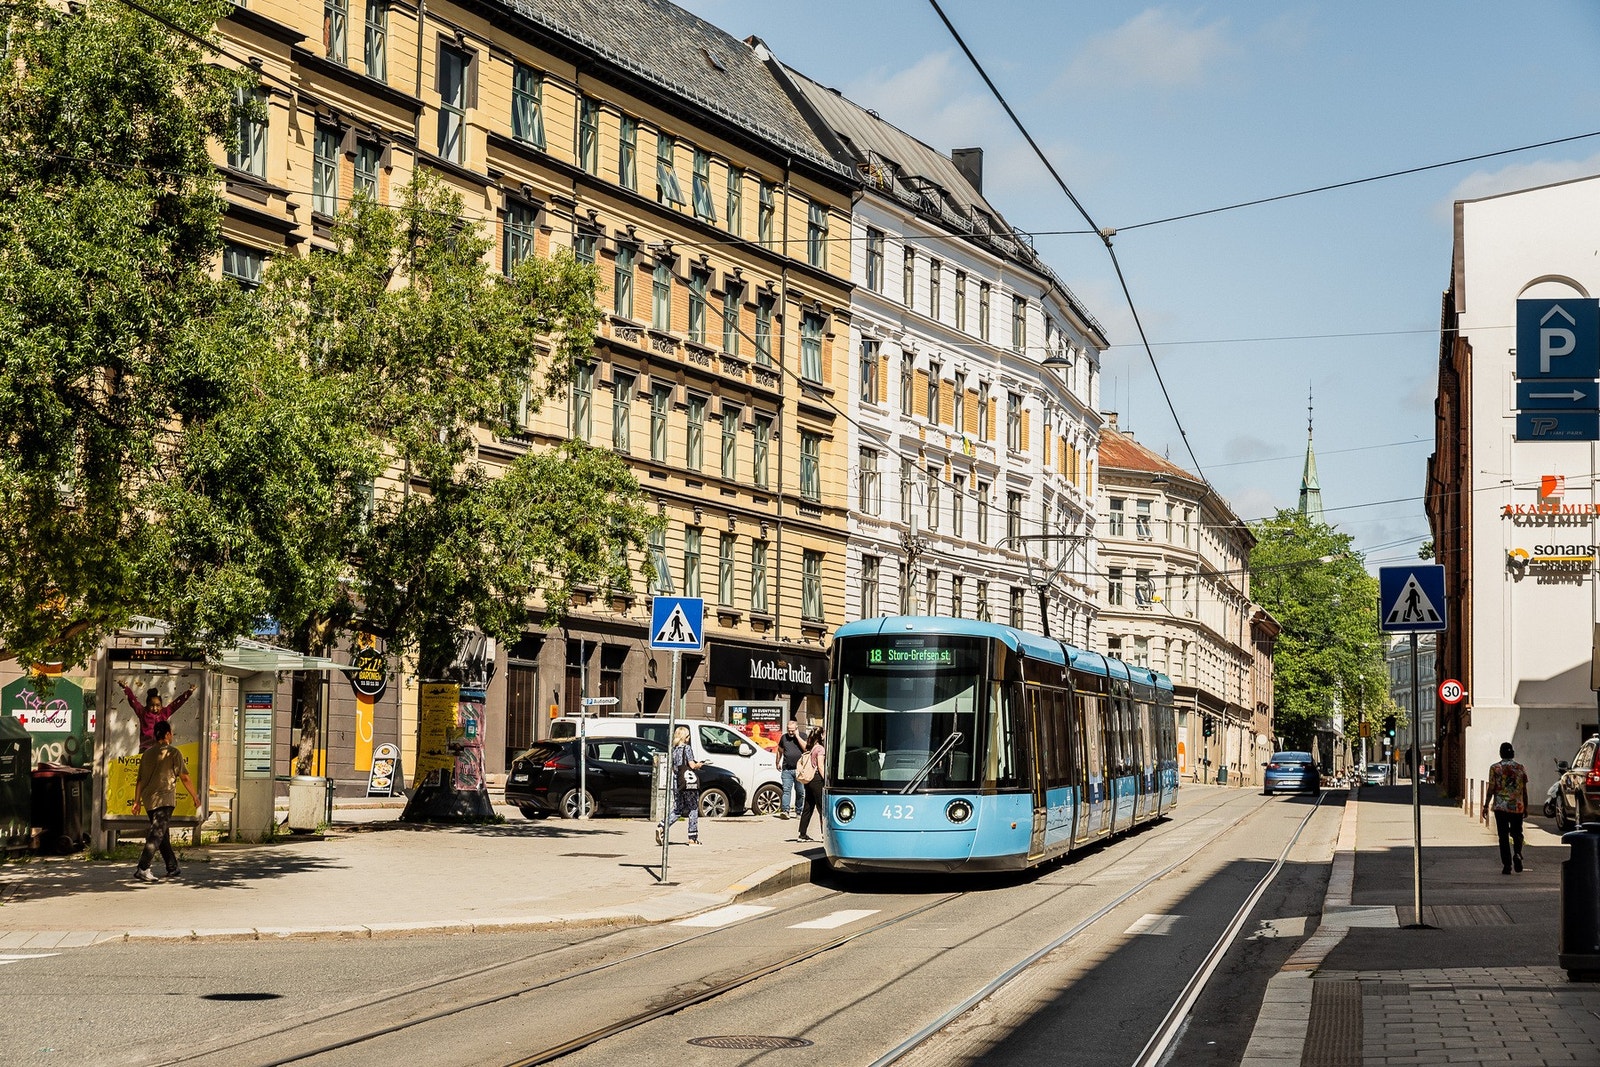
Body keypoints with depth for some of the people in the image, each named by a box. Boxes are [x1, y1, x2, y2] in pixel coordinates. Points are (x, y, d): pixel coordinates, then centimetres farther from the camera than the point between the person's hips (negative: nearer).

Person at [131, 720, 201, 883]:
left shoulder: (147, 754, 13)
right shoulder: (173, 753, -5)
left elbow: (140, 780, 14)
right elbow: (184, 778, -5)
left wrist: (137, 801, 19)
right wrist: (195, 797, 3)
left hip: (148, 800, 7)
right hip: (164, 799, -7)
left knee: (164, 834, 17)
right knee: (157, 835, -10)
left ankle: (172, 868, 26)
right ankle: (142, 869, -21)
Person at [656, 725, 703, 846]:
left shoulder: (673, 750, 9)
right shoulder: (687, 748, -8)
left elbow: (672, 767, 12)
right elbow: (692, 765, -14)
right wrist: (698, 765, 9)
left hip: (677, 783, 6)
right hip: (689, 782, -6)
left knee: (677, 810, 11)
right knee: (693, 809, 4)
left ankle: (662, 828, -10)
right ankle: (693, 838, 5)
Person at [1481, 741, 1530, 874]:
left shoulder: (1495, 768, -4)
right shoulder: (1520, 768, 3)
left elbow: (1491, 789, -6)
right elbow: (1524, 790, 6)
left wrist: (1486, 806, 0)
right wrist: (1525, 807, 15)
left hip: (1501, 807, -2)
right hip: (1518, 807, 2)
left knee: (1503, 836, 3)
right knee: (1517, 833, 15)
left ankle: (1507, 865, 0)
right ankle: (1517, 854, -13)